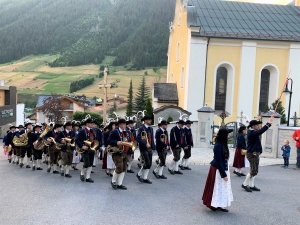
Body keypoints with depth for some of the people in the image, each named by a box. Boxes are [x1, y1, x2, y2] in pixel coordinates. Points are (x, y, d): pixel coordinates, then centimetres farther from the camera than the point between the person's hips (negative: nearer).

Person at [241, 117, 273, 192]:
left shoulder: (251, 131, 12)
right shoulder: (252, 132, -20)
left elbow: (259, 131, 24)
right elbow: (261, 131, -35)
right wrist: (269, 123, -32)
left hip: (254, 153, 11)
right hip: (253, 154, -11)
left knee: (253, 171, 14)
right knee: (254, 171, -5)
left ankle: (251, 185, 21)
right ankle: (245, 184, 5)